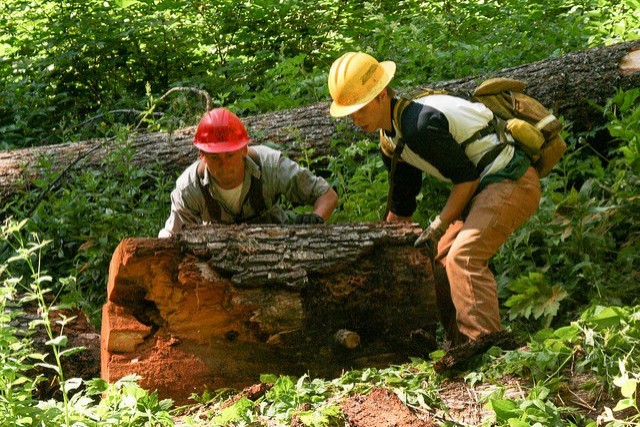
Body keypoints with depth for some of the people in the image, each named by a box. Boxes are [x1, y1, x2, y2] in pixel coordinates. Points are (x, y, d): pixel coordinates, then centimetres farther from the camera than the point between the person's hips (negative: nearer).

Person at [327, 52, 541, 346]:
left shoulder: (421, 125, -24)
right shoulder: (392, 140, 9)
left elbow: (466, 178, -18)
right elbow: (401, 205, 20)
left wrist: (438, 227, -14)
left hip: (511, 182, -11)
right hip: (484, 188, 11)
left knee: (463, 256, -26)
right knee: (440, 263, 10)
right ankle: (461, 345, 13)